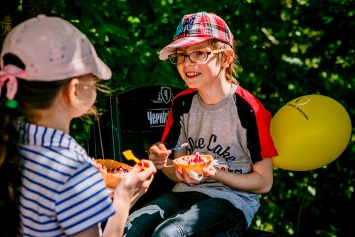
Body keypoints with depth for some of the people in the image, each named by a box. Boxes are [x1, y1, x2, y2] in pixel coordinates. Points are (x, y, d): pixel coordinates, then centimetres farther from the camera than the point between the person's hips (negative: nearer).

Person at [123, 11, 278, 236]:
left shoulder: (247, 109, -13)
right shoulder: (182, 103, 5)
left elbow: (264, 182, -7)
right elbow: (180, 174, 12)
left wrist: (214, 173, -21)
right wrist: (164, 163, -11)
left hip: (232, 199, -4)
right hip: (186, 193, 5)